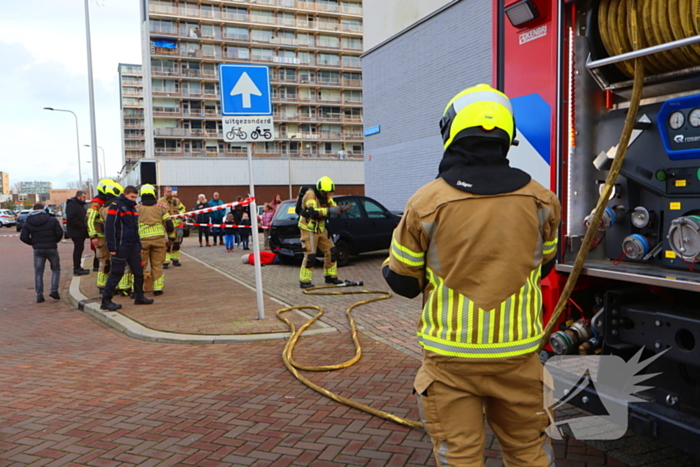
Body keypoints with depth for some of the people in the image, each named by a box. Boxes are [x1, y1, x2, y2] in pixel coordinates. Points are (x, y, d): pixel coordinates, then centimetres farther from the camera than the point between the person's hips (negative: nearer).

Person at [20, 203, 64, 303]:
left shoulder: (28, 222, 3)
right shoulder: (52, 220, -4)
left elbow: (23, 237, -1)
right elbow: (59, 233, -8)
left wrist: (33, 243, 12)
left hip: (38, 250, 2)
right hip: (51, 248, -2)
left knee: (38, 272, 7)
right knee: (56, 269, 13)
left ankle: (39, 295, 5)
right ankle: (54, 290, 0)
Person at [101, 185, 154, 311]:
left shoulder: (132, 208, 17)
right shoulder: (115, 207, -10)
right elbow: (109, 228, -15)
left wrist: (139, 245, 20)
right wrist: (112, 248, -18)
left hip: (133, 246, 8)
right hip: (121, 247, -8)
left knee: (139, 271, 8)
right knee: (116, 273, -3)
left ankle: (139, 296, 20)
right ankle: (106, 301, 5)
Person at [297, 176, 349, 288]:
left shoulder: (326, 195, 5)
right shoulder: (310, 194, -21)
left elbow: (333, 206, -1)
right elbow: (313, 212, -35)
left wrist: (341, 208, -24)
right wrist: (329, 210, -44)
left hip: (320, 229, 8)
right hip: (309, 229, -8)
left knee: (331, 252, 9)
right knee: (310, 255, -12)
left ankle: (330, 276, 22)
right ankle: (304, 281, -3)